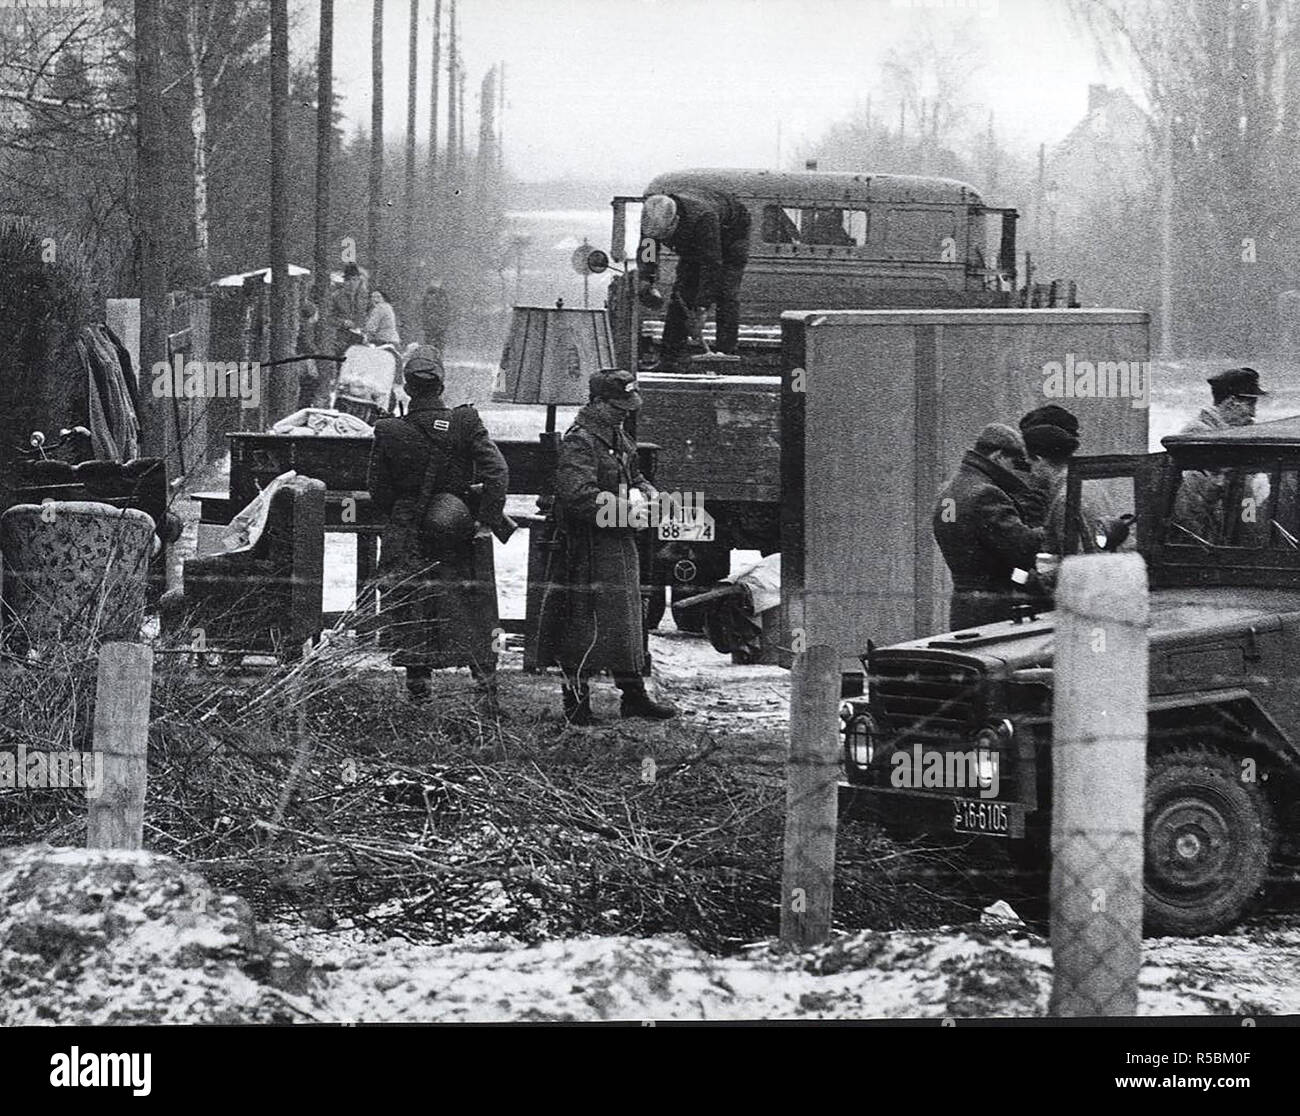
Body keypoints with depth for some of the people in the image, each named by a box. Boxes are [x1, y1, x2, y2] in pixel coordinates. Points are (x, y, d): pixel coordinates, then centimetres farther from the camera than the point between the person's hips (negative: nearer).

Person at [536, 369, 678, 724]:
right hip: (587, 546, -10)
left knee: (625, 621, 15)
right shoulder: (579, 442, -17)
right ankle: (576, 701, 2)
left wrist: (645, 492, 4)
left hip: (619, 543, 10)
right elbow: (579, 495, -28)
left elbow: (633, 475, 28)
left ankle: (633, 693, 24)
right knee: (585, 625, -5)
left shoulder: (618, 437, 14)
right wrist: (626, 509, -24)